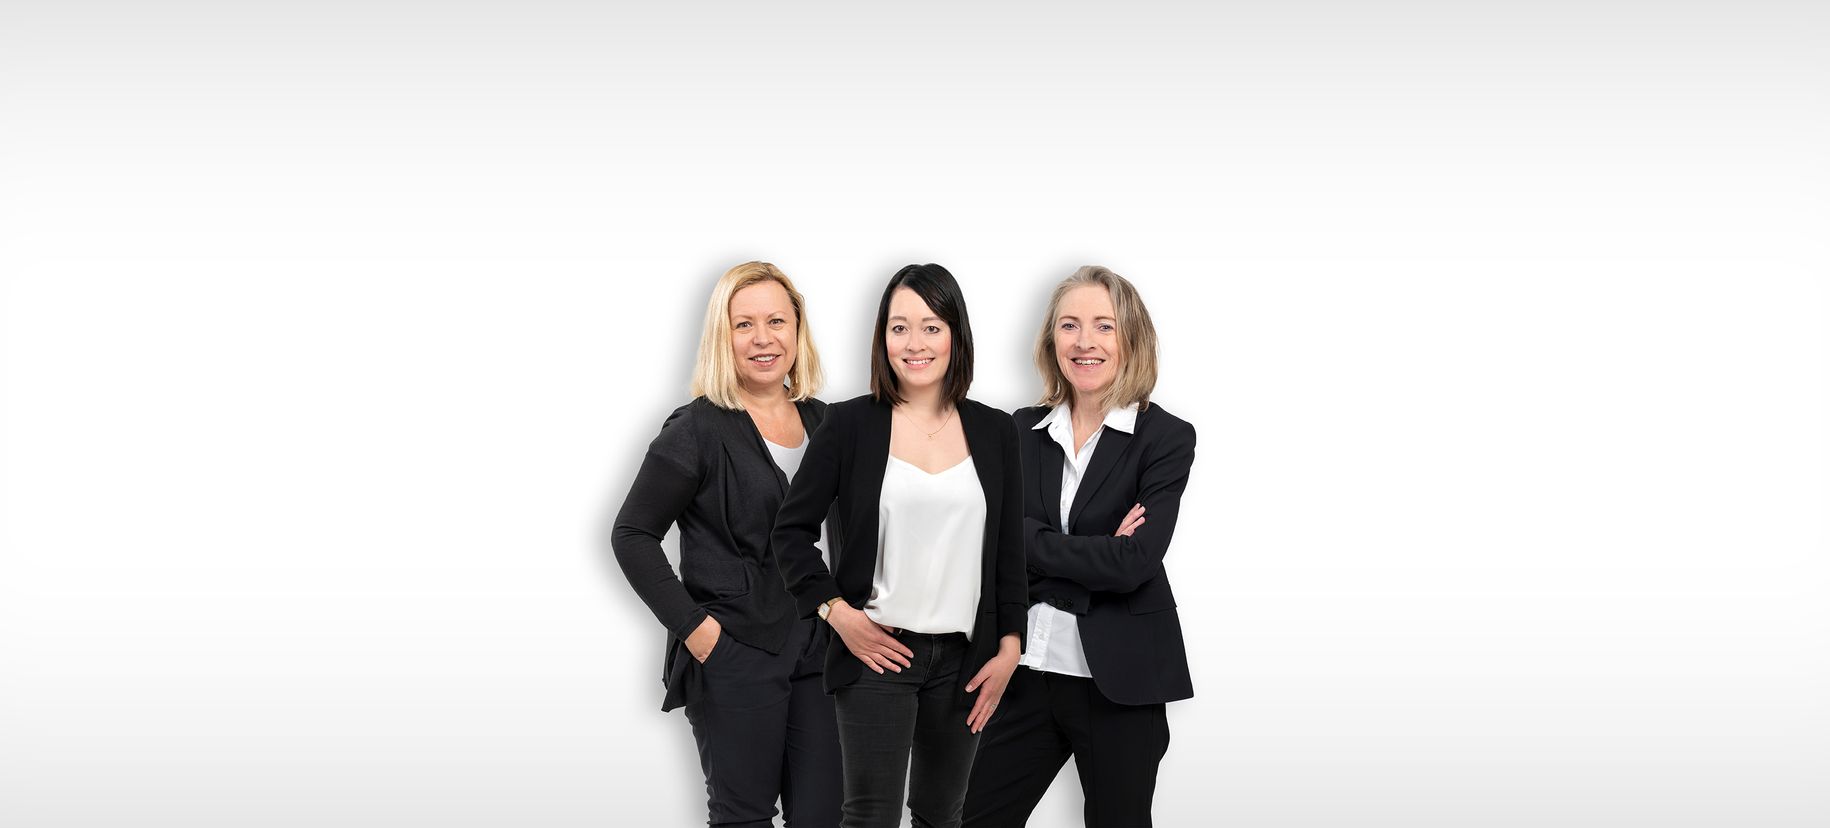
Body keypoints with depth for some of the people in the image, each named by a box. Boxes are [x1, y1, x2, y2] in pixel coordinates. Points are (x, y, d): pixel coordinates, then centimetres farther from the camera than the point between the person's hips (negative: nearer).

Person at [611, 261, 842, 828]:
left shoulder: (820, 421, 9)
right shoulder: (698, 429, -8)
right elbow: (632, 536, -8)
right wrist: (694, 628, -13)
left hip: (816, 650, 5)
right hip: (733, 655, -5)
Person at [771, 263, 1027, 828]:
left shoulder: (994, 431, 6)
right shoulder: (850, 424, -2)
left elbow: (1010, 553, 10)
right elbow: (791, 530, 2)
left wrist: (1009, 648, 4)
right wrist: (836, 611, -8)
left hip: (964, 659, 3)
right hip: (877, 653, -3)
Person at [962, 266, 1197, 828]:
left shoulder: (1166, 438, -5)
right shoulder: (1024, 431, 7)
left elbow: (1133, 563, -16)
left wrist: (1035, 543, -10)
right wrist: (1097, 555, -14)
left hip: (1120, 681, -3)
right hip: (1028, 670, 4)